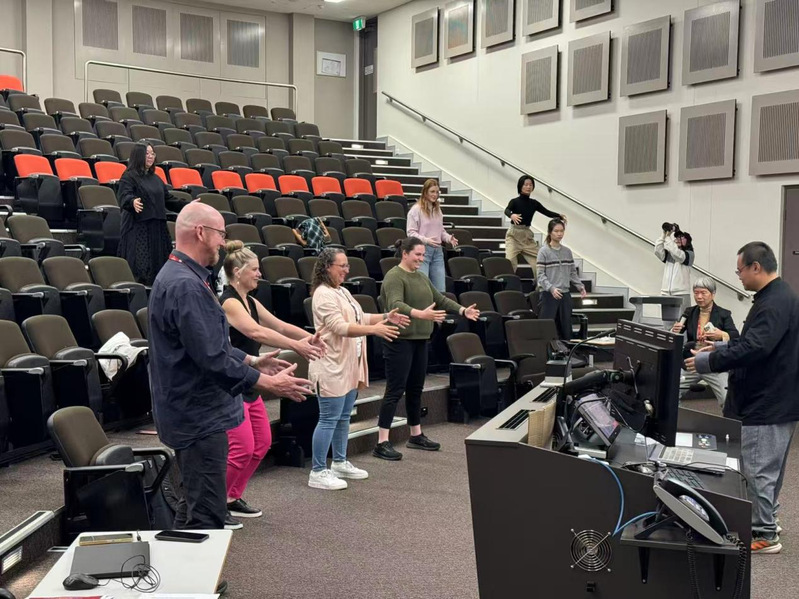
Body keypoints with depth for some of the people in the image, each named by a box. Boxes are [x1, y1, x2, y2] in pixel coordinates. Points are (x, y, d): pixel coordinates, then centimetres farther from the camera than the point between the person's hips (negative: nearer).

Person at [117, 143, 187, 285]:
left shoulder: (156, 179, 19)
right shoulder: (129, 177, -4)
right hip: (138, 229, -7)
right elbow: (124, 196, -19)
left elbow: (168, 199, 24)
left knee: (157, 264, 5)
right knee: (141, 268, -12)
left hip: (157, 229, 7)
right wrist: (133, 202, -41)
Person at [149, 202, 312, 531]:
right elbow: (212, 360, -25)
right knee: (206, 517, -4)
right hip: (200, 417, -11)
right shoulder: (186, 286, -22)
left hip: (194, 414, 11)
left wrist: (251, 360, 16)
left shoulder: (179, 276, 13)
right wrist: (270, 383, -19)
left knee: (193, 509, 21)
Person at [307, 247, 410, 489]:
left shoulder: (342, 292, 15)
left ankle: (340, 463, 30)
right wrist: (374, 329, -33)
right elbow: (340, 327, -27)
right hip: (331, 367, -10)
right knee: (329, 419, -5)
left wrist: (385, 317, 9)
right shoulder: (323, 295, -16)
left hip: (349, 366, 10)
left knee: (343, 417, 18)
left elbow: (359, 318, 21)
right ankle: (318, 472, 2)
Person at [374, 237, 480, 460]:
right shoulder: (394, 277, -13)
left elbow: (440, 299, 20)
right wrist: (421, 314, -43)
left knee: (415, 388, 15)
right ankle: (382, 442, -5)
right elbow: (396, 305, -28)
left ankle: (416, 435, 26)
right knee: (395, 390, -8)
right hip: (400, 340, -8)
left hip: (419, 339, 8)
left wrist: (463, 310, 9)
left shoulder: (421, 277, 15)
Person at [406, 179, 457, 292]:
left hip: (437, 250, 6)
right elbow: (411, 232, -8)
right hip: (422, 250, -6)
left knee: (440, 290, 3)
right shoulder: (416, 209, -5)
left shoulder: (437, 209, 15)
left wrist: (449, 238, 1)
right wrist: (426, 240, -21)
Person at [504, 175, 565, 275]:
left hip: (527, 235, 5)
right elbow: (507, 211, -26)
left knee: (539, 260, -1)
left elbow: (547, 212, 1)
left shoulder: (534, 203, 7)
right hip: (514, 234, -5)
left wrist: (560, 216, -18)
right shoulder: (514, 201, -7)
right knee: (510, 261, -20)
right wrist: (512, 215, -50)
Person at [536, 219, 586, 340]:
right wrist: (551, 288, -23)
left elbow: (573, 272, 14)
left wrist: (580, 286, -1)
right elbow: (541, 275, -10)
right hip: (548, 295, -5)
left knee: (566, 329, 7)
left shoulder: (567, 252, 10)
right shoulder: (544, 252, -5)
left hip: (565, 294, 5)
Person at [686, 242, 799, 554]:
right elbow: (753, 341, 23)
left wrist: (708, 361, -22)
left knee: (759, 469, -2)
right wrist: (721, 347, 14)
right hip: (766, 398, 11)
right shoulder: (773, 297, 13)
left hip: (768, 403, -11)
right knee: (765, 467, 19)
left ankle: (765, 535, 7)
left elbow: (753, 349, -29)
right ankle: (765, 520, 31)